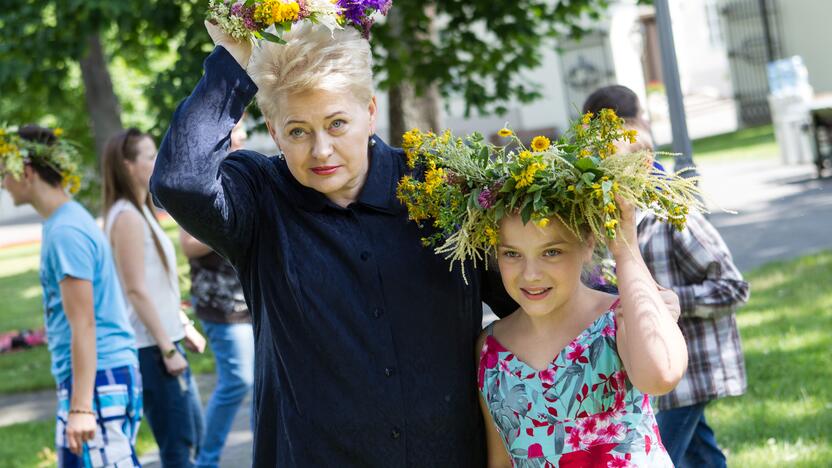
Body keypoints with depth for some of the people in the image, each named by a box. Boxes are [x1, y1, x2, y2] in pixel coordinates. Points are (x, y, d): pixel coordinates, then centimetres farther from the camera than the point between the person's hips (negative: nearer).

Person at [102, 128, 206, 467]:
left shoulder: (140, 212, 15)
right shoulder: (126, 217, -15)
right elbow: (136, 290, -19)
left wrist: (184, 325, 21)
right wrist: (167, 348, -18)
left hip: (165, 340, 10)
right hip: (151, 347, -10)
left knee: (193, 434, 16)